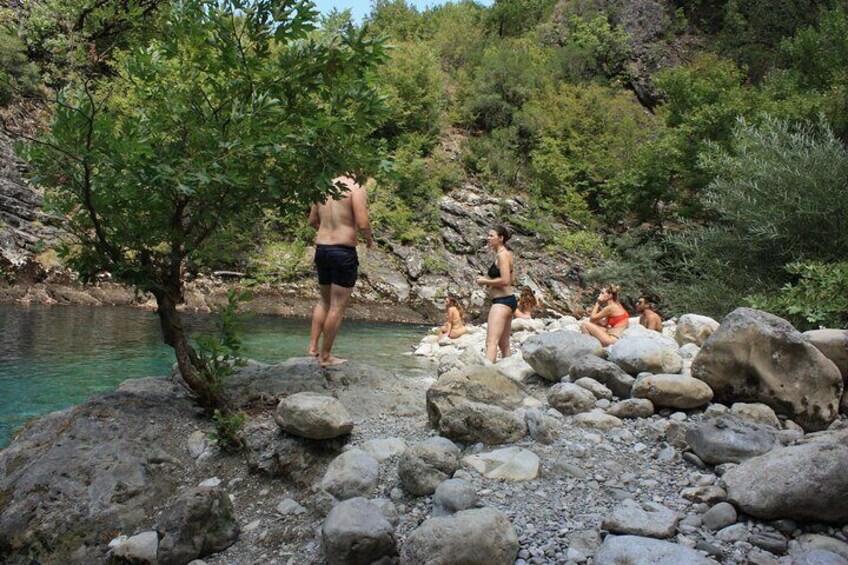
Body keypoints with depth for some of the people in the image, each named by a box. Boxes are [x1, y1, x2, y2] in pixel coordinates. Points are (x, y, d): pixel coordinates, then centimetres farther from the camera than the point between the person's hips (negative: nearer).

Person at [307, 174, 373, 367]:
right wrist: (369, 239, 2)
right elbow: (362, 224, -17)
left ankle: (313, 346, 22)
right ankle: (325, 356, 8)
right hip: (344, 251, -7)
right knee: (338, 306, 2)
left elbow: (313, 220, 16)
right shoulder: (356, 188, -10)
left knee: (325, 301, 23)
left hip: (321, 248, 7)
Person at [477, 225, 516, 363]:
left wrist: (485, 281, -10)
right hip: (507, 301, 11)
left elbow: (505, 280, -22)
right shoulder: (506, 254, 17)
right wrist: (489, 280, 13)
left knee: (491, 342, -20)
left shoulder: (502, 255, -13)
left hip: (502, 301, -11)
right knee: (504, 345, 17)